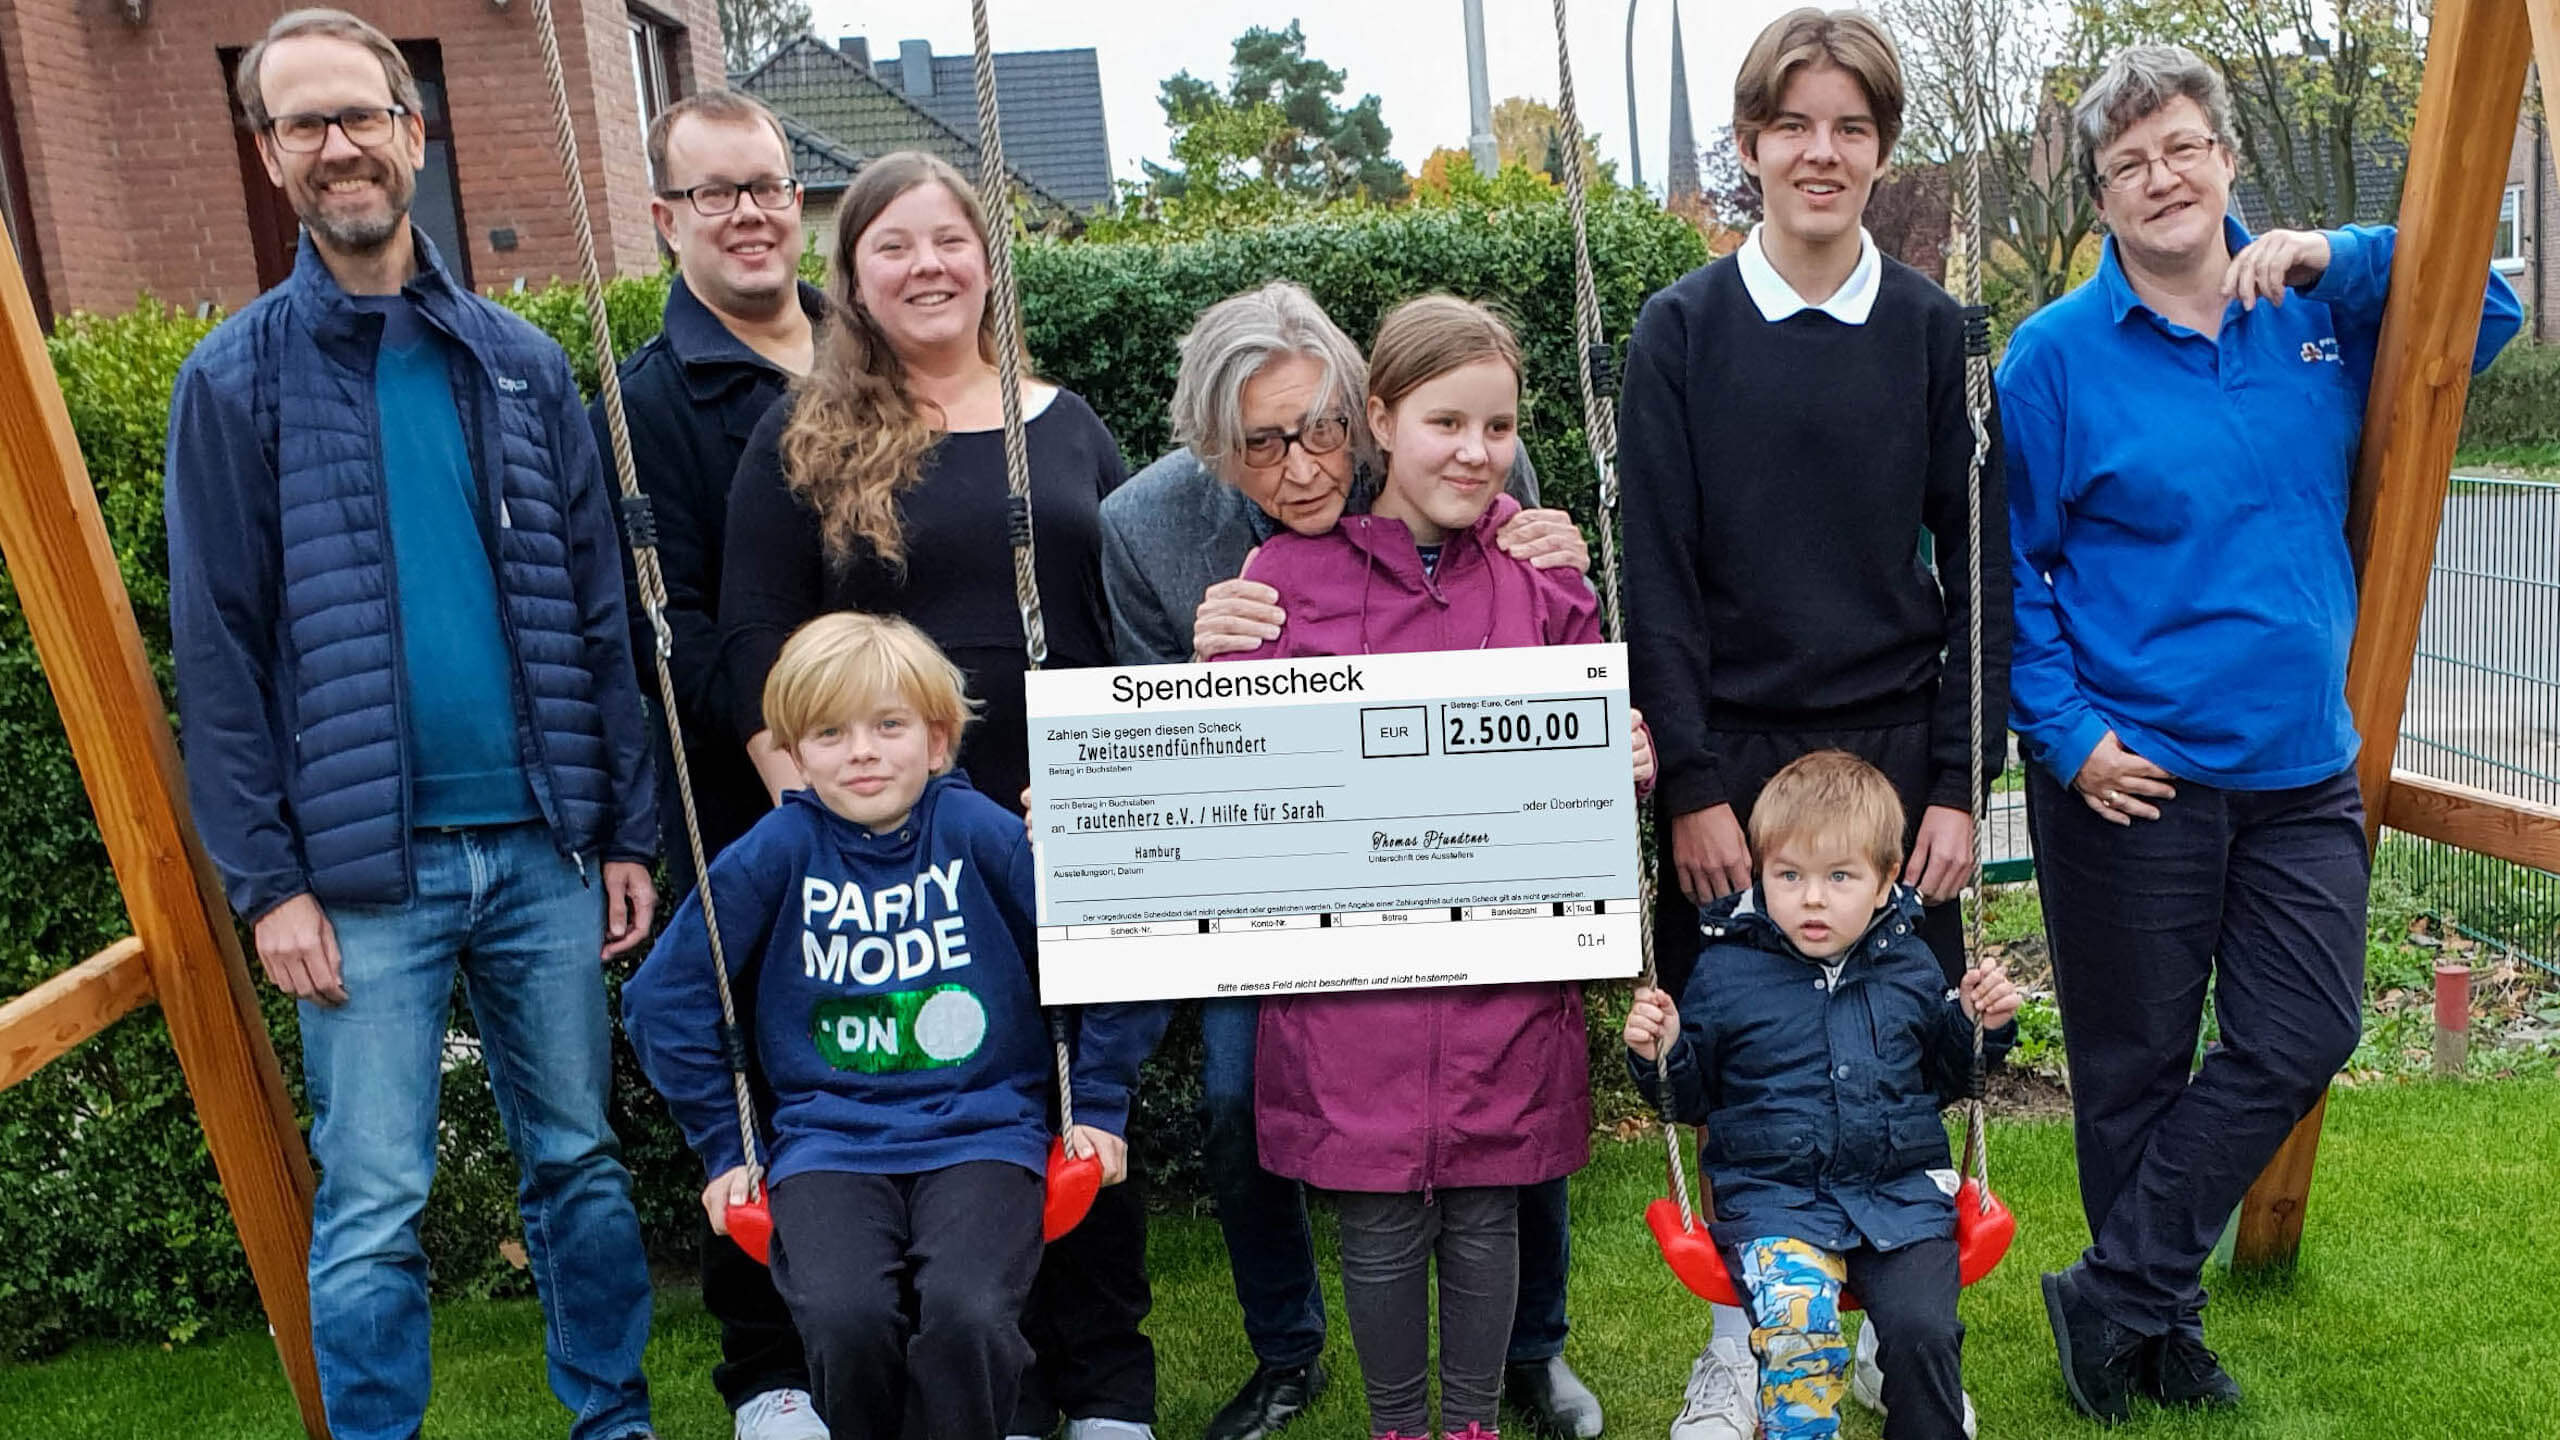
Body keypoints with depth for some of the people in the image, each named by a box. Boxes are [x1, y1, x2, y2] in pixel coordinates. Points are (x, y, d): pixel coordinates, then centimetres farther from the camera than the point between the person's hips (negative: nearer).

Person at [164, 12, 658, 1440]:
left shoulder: (520, 362, 8)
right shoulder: (236, 381, 2)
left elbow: (599, 613, 8)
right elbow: (219, 652, 0)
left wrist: (628, 828, 4)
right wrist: (268, 879, -6)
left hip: (543, 842, 3)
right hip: (365, 867, -2)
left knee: (582, 1162, 13)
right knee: (373, 1211, 3)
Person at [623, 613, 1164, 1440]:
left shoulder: (983, 835, -3)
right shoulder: (778, 852, 0)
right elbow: (665, 999, 10)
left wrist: (1099, 1108, 6)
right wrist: (722, 1148, 10)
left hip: (982, 1131, -1)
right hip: (829, 1143, 1)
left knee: (969, 1311, -28)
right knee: (844, 1316, -27)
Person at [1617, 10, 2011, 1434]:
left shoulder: (1933, 331, 3)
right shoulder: (1683, 329, -1)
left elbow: (1980, 572, 3)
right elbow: (1660, 577, -3)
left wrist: (1958, 783, -3)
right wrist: (1692, 785, -8)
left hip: (1898, 749, 1)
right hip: (1732, 755, -1)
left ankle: (1892, 1324, 28)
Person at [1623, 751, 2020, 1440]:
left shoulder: (1910, 965, 8)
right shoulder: (1724, 971, -1)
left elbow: (1945, 1078, 22)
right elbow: (1689, 1100, 7)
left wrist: (1975, 1022, 4)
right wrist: (1658, 1054, -13)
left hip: (1901, 1195, 3)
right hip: (1774, 1199, -2)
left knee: (1923, 1331, -19)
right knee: (1798, 1326, -27)